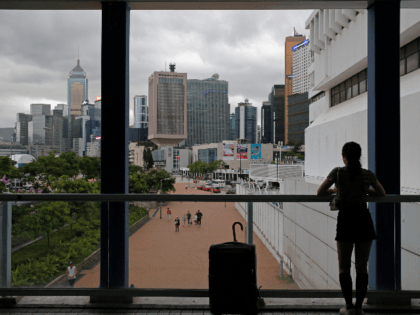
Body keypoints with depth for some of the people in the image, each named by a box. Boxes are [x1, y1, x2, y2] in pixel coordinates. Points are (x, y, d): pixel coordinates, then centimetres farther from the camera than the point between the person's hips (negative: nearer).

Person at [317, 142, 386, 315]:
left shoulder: (337, 172, -7)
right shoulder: (368, 174, 0)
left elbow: (320, 192, -2)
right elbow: (382, 193, 15)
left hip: (346, 220, -2)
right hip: (364, 219, 2)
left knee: (344, 266, 9)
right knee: (362, 266, 9)